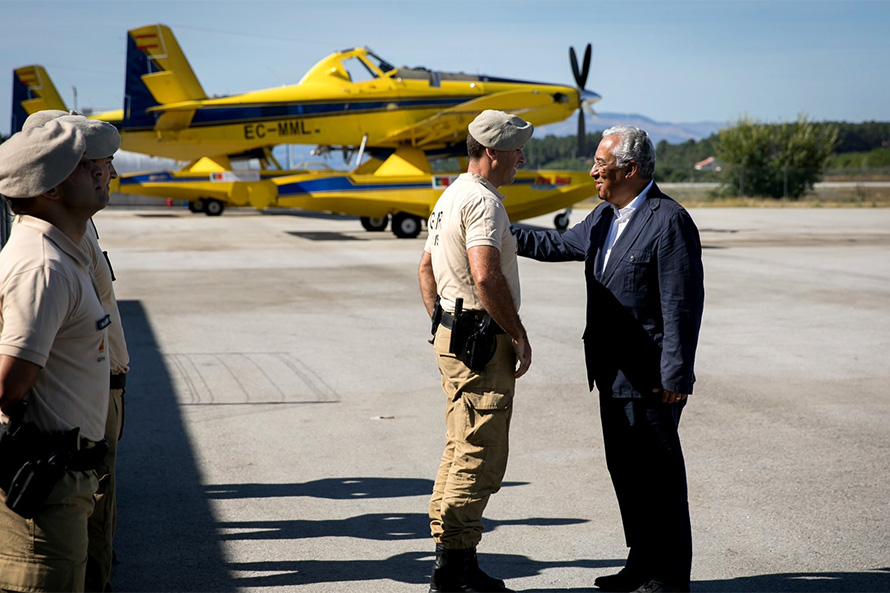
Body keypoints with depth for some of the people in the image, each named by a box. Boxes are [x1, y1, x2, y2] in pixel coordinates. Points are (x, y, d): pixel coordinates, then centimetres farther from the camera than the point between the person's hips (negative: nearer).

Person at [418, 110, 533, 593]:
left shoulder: (450, 196, 18)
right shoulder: (483, 200, -15)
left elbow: (426, 269, 24)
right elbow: (486, 276, -27)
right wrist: (519, 336, -18)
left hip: (453, 333, 11)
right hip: (482, 340, -11)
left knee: (461, 452, 14)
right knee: (481, 457, -6)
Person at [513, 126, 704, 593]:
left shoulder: (669, 221, -15)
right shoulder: (604, 217, 12)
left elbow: (682, 306, -18)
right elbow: (562, 244, 29)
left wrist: (675, 377, -19)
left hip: (651, 378, -9)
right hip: (615, 374, 9)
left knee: (657, 473, 0)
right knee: (625, 468, 15)